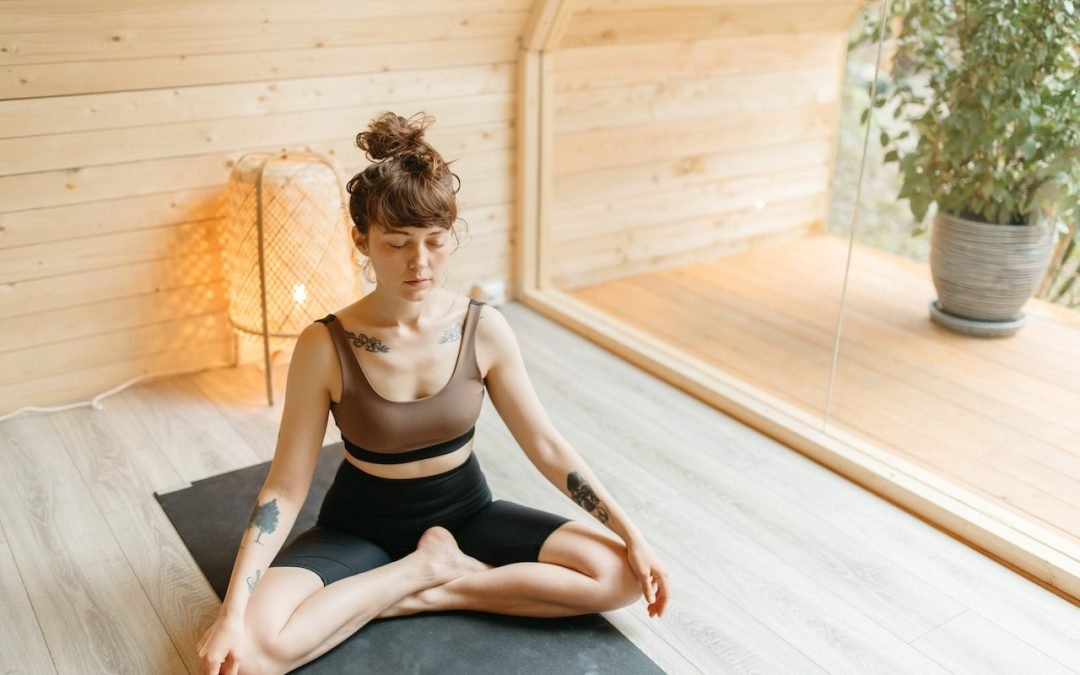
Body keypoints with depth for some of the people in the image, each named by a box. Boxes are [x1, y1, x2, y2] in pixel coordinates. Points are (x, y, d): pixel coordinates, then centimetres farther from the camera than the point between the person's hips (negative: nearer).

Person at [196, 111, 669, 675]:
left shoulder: (484, 329, -14)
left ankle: (427, 594, -8)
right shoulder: (325, 346, -20)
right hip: (361, 527, -2)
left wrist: (631, 534, -9)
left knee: (622, 575, -15)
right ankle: (425, 567, -9)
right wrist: (231, 613, -25)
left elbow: (547, 447, -6)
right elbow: (285, 487, -16)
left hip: (465, 514, 2)